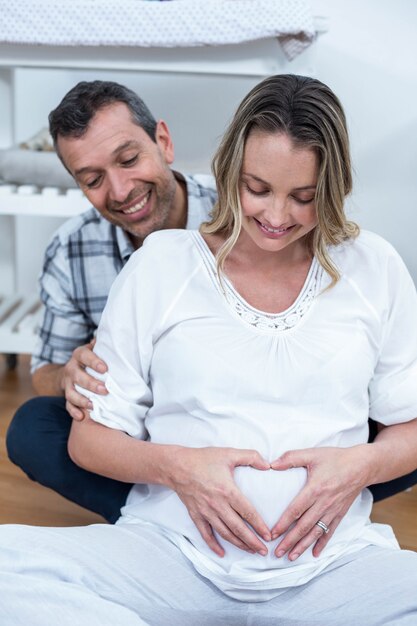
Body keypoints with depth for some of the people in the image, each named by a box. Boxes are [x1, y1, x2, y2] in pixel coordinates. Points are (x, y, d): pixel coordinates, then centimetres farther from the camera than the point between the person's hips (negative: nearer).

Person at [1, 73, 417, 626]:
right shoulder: (161, 264, 5)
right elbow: (89, 437, 7)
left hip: (330, 559, 1)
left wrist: (361, 464, -8)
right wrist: (175, 465, -12)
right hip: (174, 553, 0)